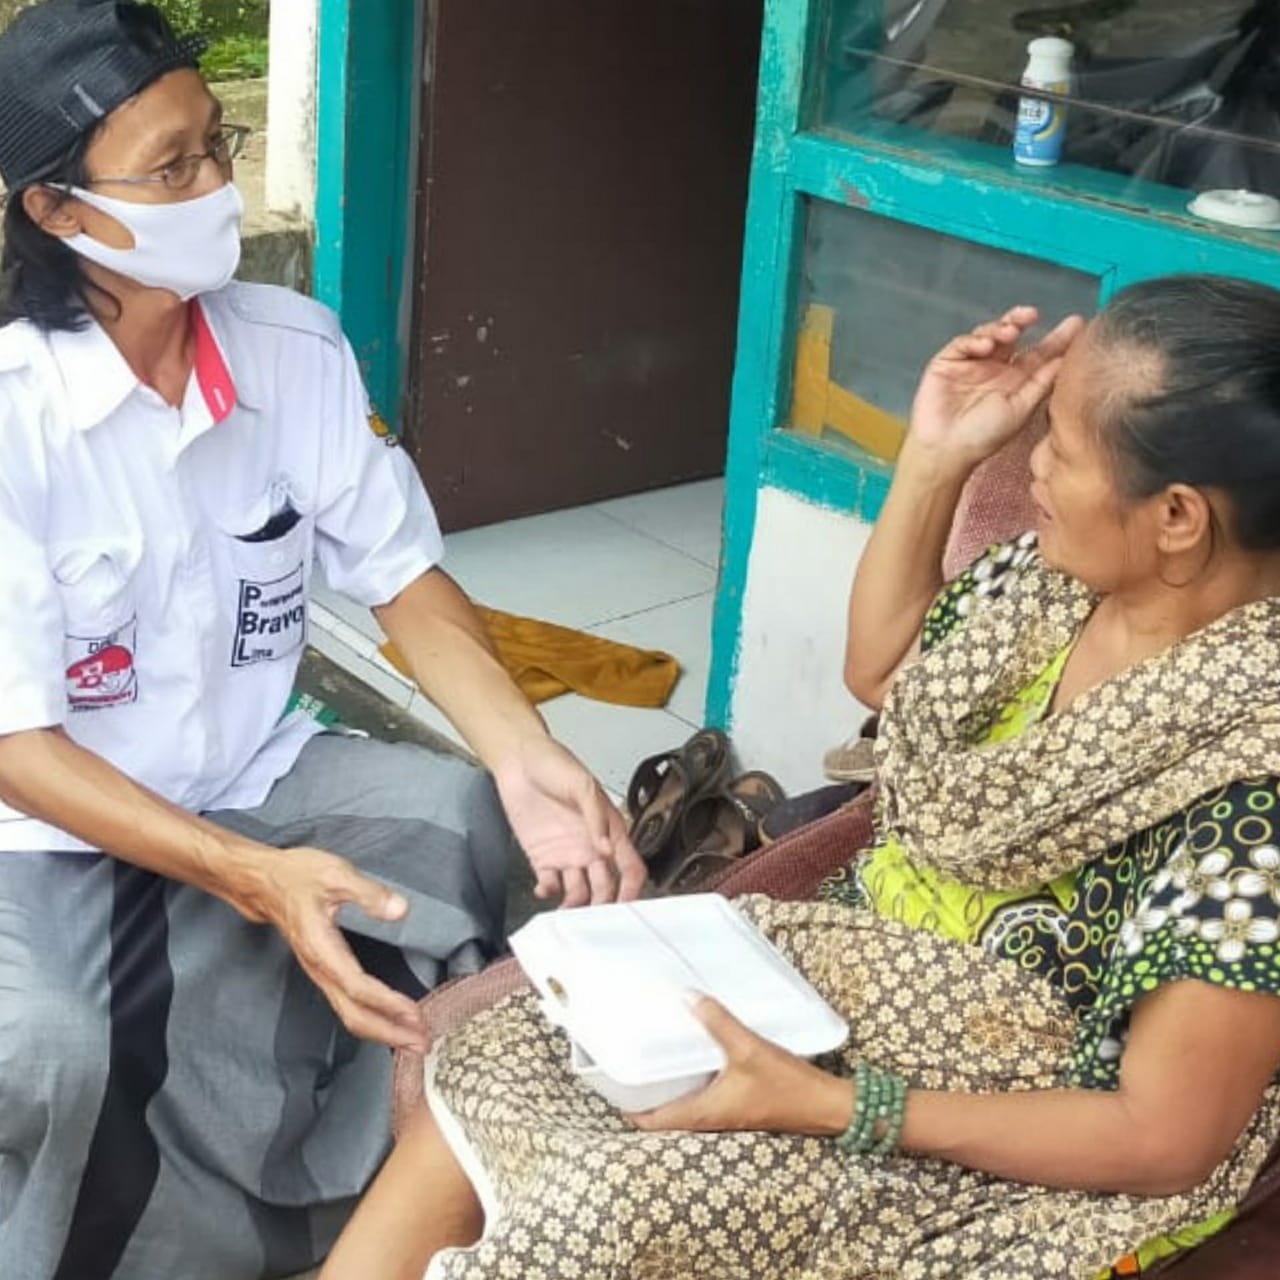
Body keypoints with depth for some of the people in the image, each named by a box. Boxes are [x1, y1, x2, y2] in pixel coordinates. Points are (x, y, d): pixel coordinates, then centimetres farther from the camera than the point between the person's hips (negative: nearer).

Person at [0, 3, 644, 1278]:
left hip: (256, 780, 5)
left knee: (478, 828, -21)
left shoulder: (296, 347, -7)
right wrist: (259, 880, -34)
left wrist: (522, 755, -22)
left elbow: (404, 578, -2)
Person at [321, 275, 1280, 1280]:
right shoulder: (1061, 574, -6)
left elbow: (1164, 1141, -23)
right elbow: (878, 674, 13)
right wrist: (937, 458, -3)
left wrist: (826, 1106, -27)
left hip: (1006, 1155, -7)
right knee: (498, 1075, -7)